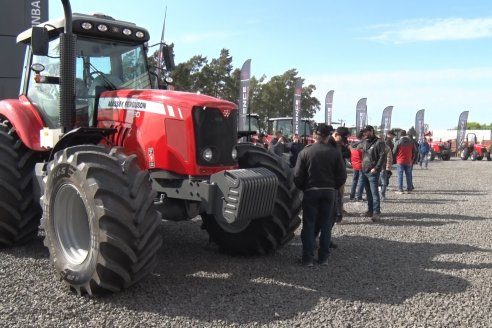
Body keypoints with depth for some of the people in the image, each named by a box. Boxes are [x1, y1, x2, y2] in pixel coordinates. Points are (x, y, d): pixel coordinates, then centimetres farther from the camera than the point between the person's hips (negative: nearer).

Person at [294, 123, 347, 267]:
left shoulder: (305, 151, -7)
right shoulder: (335, 152, -3)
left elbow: (297, 176, -8)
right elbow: (342, 176, -2)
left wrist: (303, 188, 8)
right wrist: (333, 187, 13)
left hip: (310, 191, -1)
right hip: (329, 192, 2)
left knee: (309, 225, 5)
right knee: (326, 225, 11)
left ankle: (308, 258, 3)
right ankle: (324, 257, 14)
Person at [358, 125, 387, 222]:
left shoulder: (379, 142, -8)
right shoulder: (365, 142, 15)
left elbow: (383, 157, -14)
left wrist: (376, 168, -19)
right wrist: (362, 167, 12)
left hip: (373, 173, -8)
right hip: (364, 172, 8)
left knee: (374, 193, -8)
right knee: (368, 193, 14)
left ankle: (376, 213, -7)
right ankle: (370, 211, 22)